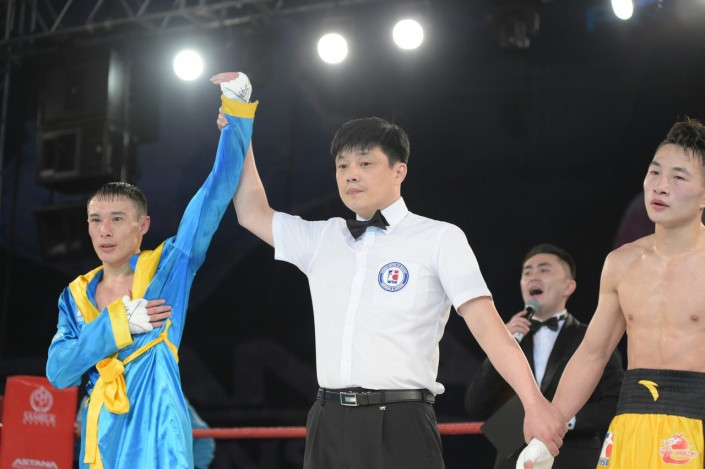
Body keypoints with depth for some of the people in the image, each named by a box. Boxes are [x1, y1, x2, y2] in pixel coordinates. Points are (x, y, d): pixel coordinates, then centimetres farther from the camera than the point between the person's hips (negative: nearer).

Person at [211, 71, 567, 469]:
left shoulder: (439, 239, 2)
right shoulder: (322, 239, 16)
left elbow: (487, 325, -5)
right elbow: (253, 213, 28)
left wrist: (535, 403, -14)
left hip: (399, 427, -5)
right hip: (329, 425, 5)